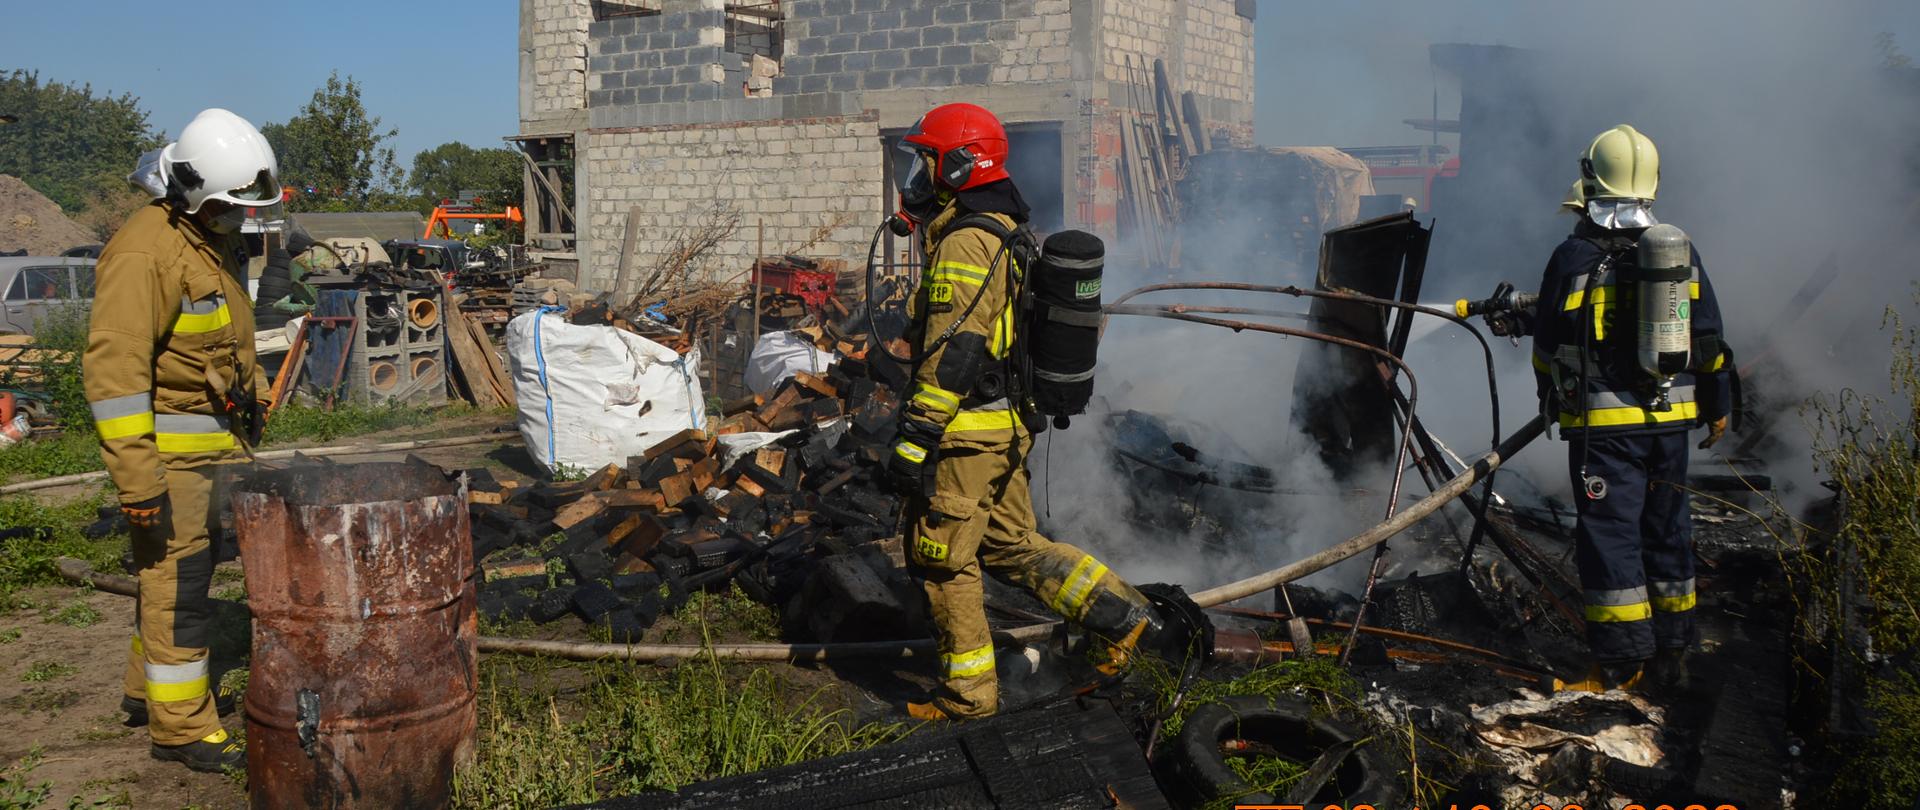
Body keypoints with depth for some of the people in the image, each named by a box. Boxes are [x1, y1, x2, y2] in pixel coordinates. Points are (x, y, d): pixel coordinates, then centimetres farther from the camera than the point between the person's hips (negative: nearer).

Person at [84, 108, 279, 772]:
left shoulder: (217, 244, 12)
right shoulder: (144, 254, -19)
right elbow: (112, 369, -24)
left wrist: (253, 409, 24)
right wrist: (137, 480, -26)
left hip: (218, 442, 9)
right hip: (169, 451, -9)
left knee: (183, 571, 19)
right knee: (177, 582, -3)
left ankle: (148, 690, 36)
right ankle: (183, 728, 6)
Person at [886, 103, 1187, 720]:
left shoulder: (964, 243, -17)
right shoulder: (1004, 234, 16)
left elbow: (953, 353, -24)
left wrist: (915, 439, -23)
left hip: (967, 435, -10)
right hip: (1007, 428, 10)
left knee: (941, 560, 2)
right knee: (1012, 546, 18)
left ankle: (969, 693, 13)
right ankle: (1126, 617, 14)